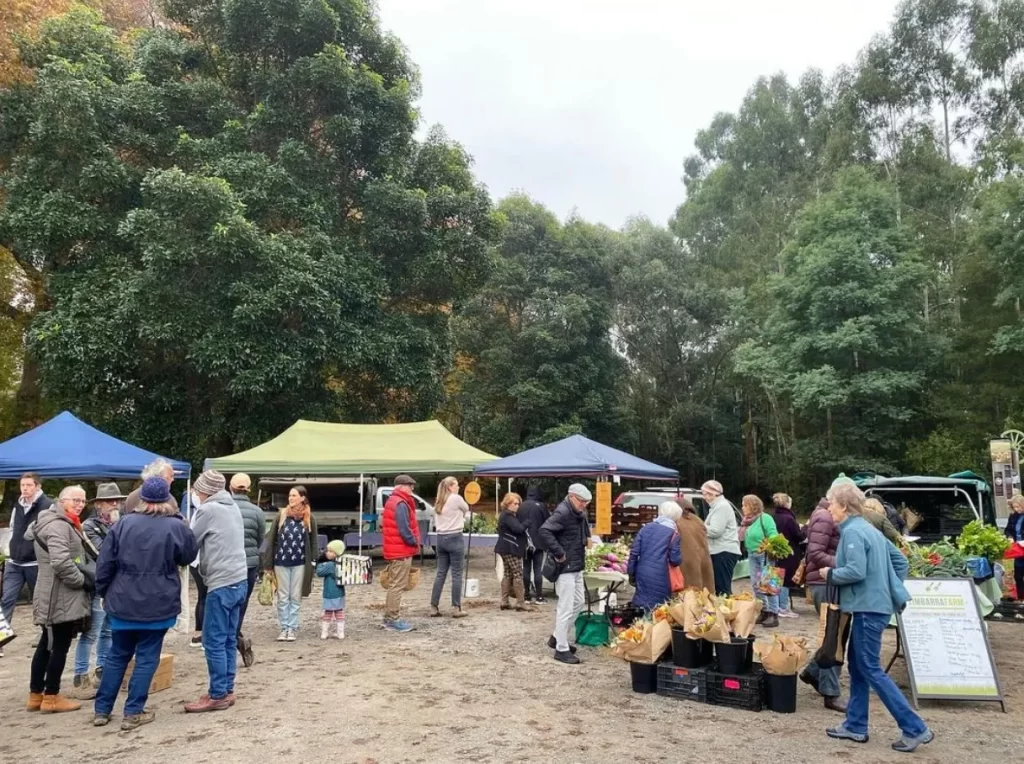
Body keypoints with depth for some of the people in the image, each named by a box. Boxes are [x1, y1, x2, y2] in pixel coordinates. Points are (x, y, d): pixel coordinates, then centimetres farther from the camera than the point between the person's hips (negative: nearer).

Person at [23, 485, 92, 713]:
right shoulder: (58, 525, -18)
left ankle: (35, 695, 24)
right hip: (61, 598, -11)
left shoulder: (63, 524, 17)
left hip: (55, 596, 11)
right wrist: (83, 581, -17)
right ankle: (51, 697, 7)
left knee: (47, 644, 16)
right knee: (60, 646, -2)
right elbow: (61, 562, -29)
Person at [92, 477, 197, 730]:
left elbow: (105, 562, 0)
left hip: (122, 603, 3)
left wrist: (104, 592, 14)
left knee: (117, 655, 17)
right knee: (147, 657, 7)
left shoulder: (124, 523, -2)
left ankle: (101, 710, 23)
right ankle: (133, 712, 10)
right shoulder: (176, 527, -9)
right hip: (158, 605, -3)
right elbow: (189, 556, 7)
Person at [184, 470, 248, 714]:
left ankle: (218, 695, 3)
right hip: (238, 581, 8)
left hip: (221, 584, -8)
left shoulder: (208, 509, -9)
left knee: (214, 642, -1)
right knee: (228, 640, 13)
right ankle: (227, 690, 18)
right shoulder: (233, 508, 14)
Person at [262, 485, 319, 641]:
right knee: (283, 597, 7)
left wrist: (313, 563, -4)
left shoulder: (309, 518, -2)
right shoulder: (281, 515, -2)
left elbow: (313, 542, 2)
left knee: (295, 597, 7)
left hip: (299, 564, -1)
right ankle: (284, 628, 17)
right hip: (281, 563, 1)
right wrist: (268, 564, -3)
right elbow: (271, 540, 0)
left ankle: (293, 628, 16)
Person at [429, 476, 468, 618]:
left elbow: (436, 521, 15)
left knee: (440, 573, 10)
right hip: (455, 538, -7)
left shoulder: (438, 502, 12)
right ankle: (456, 608, 2)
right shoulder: (456, 498, -9)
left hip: (441, 538, 7)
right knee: (456, 574, 0)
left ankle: (434, 607, 9)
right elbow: (466, 510, 6)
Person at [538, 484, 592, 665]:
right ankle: (561, 649, 6)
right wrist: (559, 553, -28)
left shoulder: (579, 512, 9)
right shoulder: (562, 512, -21)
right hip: (565, 567, -10)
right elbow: (544, 531, -33)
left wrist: (586, 538, 11)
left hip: (577, 566, 10)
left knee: (578, 603, 19)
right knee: (566, 608, -4)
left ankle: (557, 637, 32)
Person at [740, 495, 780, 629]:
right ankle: (764, 612, 21)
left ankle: (773, 615, -4)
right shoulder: (748, 520, 12)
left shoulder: (765, 518, -11)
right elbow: (741, 538, 16)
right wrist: (744, 525, 6)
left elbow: (773, 535, -18)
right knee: (755, 585, 11)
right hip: (752, 555, 9)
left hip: (765, 555, -9)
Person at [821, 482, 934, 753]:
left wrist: (830, 574, -9)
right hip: (874, 604, 10)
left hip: (868, 607, -10)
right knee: (856, 664, 14)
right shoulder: (869, 529, 14)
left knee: (871, 670, -2)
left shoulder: (852, 532, -15)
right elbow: (901, 561, 18)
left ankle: (915, 729, 1)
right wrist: (891, 588, 17)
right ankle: (855, 726, 21)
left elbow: (856, 571, -25)